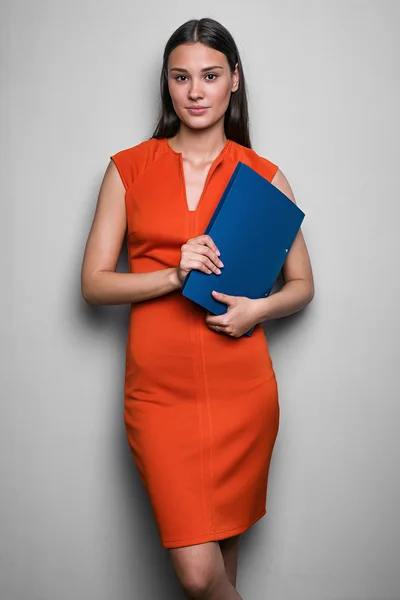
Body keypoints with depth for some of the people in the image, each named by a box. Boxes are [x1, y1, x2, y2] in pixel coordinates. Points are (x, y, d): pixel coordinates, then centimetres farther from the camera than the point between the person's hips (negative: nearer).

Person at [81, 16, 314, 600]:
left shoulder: (263, 175, 4)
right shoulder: (128, 169, 3)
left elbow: (303, 284, 11)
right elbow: (94, 283, 1)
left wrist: (259, 308, -10)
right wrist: (173, 274, -15)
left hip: (240, 384, 1)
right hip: (160, 386, -1)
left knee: (226, 538, 14)